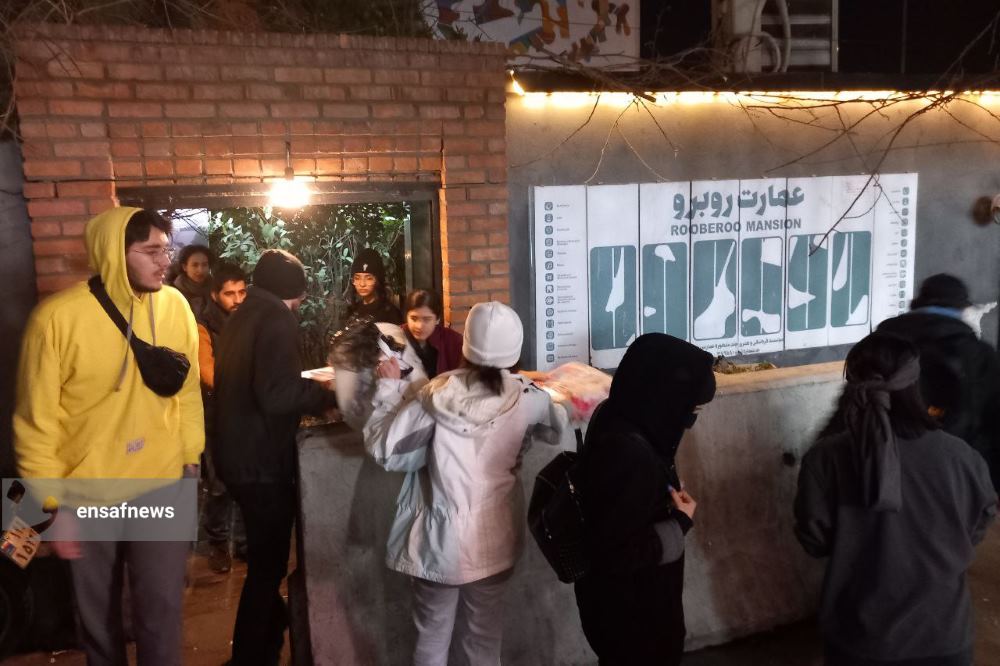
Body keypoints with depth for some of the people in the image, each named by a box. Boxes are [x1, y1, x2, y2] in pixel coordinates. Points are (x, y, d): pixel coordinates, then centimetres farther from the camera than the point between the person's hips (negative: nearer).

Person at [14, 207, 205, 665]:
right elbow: (37, 421, -10)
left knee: (162, 609, 7)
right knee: (97, 613, 18)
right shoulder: (58, 316, -16)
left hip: (163, 486, 1)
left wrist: (191, 457, 7)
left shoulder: (175, 306, -6)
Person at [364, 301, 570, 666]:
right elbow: (560, 431, 8)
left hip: (441, 542, -1)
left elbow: (384, 449, -10)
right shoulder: (526, 398, -13)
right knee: (484, 636, 21)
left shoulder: (437, 395, -17)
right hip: (496, 541, 2)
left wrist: (390, 387, 0)